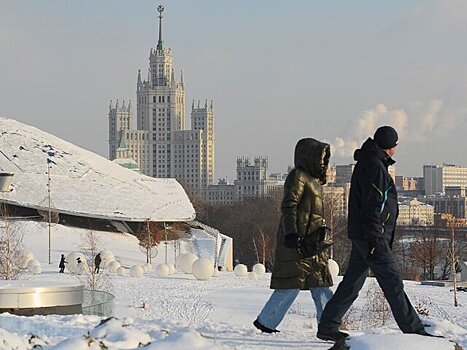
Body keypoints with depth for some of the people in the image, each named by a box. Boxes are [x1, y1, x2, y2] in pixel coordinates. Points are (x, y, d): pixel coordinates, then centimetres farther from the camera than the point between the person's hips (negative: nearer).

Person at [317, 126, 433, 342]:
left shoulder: (367, 163, 19)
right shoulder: (374, 166, -14)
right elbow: (372, 206, -20)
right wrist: (375, 239, -23)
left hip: (360, 235, 10)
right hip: (371, 236, -10)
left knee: (352, 283, 11)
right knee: (393, 284, -7)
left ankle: (327, 327, 13)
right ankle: (413, 331, -4)